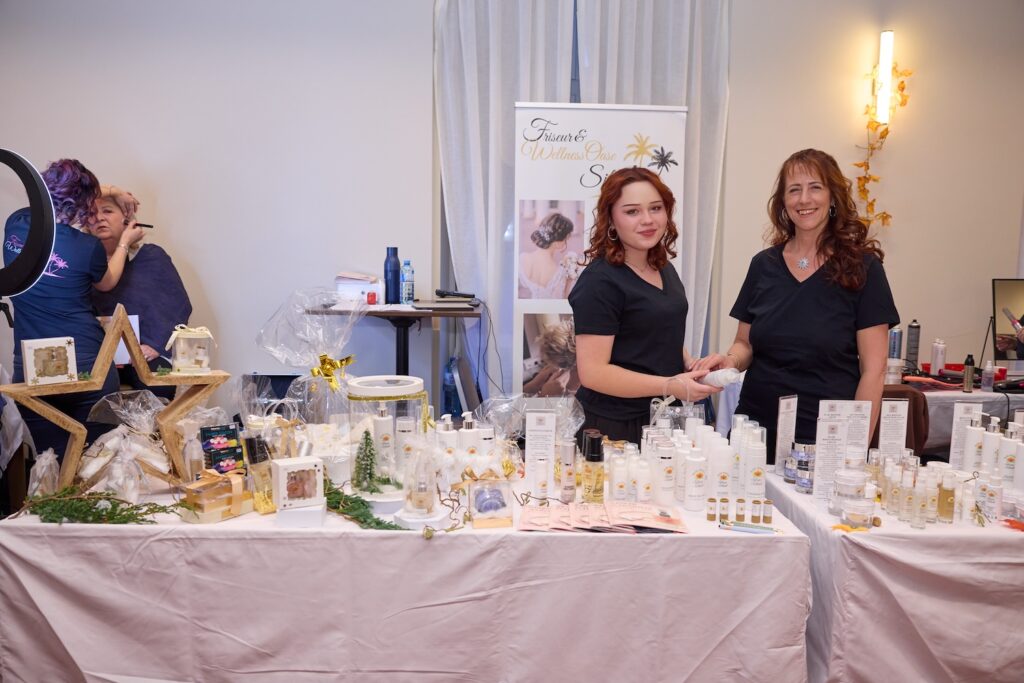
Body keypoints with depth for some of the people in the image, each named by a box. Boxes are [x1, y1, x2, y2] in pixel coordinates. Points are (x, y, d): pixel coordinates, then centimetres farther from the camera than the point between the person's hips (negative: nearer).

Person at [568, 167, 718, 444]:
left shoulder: (665, 270, 9)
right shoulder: (600, 281, -18)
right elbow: (592, 372, -21)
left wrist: (692, 368, 4)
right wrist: (671, 385, -24)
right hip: (618, 429, -8)